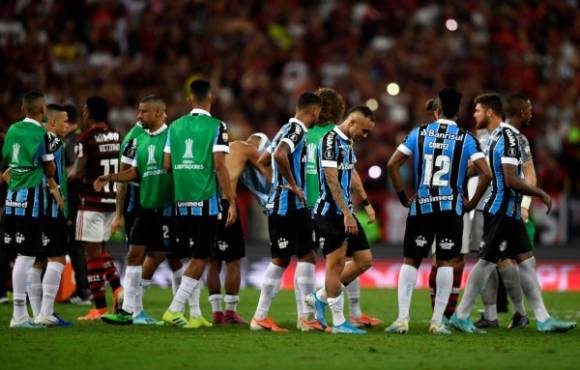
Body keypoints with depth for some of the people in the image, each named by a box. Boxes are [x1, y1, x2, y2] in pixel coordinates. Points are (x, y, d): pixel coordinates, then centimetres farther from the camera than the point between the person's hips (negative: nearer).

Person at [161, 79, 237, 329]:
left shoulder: (175, 127, 9)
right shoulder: (216, 127, -6)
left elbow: (167, 164, 9)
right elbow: (219, 166, -11)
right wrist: (231, 202, -8)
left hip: (182, 202, 5)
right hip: (206, 202, -5)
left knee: (195, 256, 15)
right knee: (200, 259, 0)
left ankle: (195, 314, 14)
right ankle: (174, 310, -8)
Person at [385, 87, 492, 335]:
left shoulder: (419, 133, 2)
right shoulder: (465, 139, -1)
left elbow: (392, 164, -1)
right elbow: (486, 174, -9)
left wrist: (403, 197, 7)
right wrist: (472, 203, 3)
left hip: (421, 207, 1)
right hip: (451, 207, -1)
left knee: (410, 261, 8)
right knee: (446, 263, 6)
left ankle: (402, 318, -1)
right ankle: (437, 321, 1)